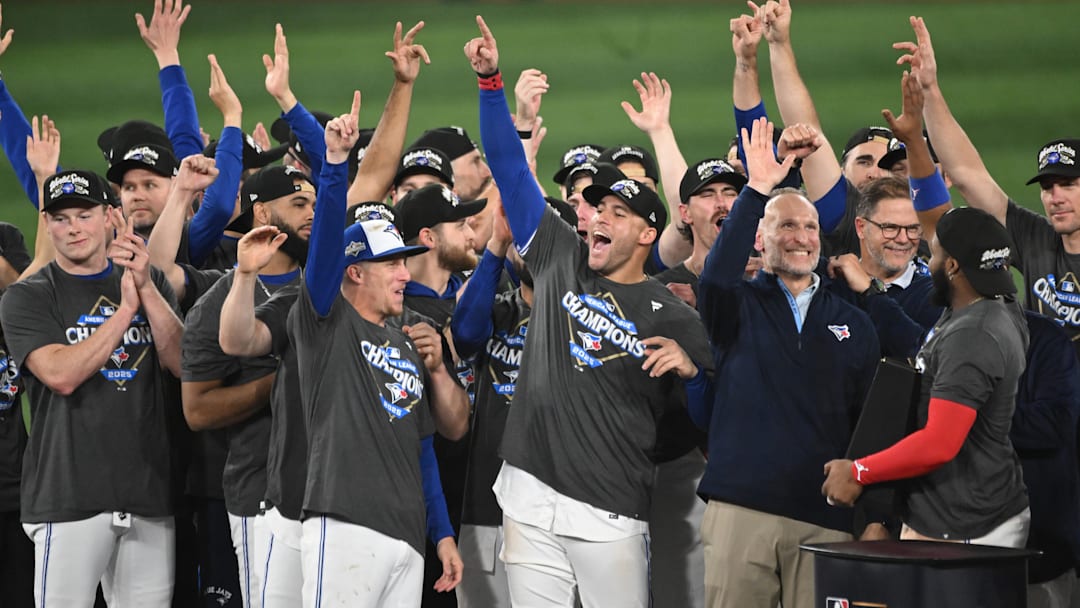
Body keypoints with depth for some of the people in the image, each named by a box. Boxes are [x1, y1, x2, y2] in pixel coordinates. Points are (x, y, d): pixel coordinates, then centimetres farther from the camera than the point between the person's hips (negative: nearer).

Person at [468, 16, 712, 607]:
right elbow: (509, 169, 9)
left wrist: (689, 368, -18)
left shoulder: (671, 317, 2)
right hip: (530, 497, 3)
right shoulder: (561, 261, 10)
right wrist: (491, 81, 3)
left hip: (611, 514, -3)